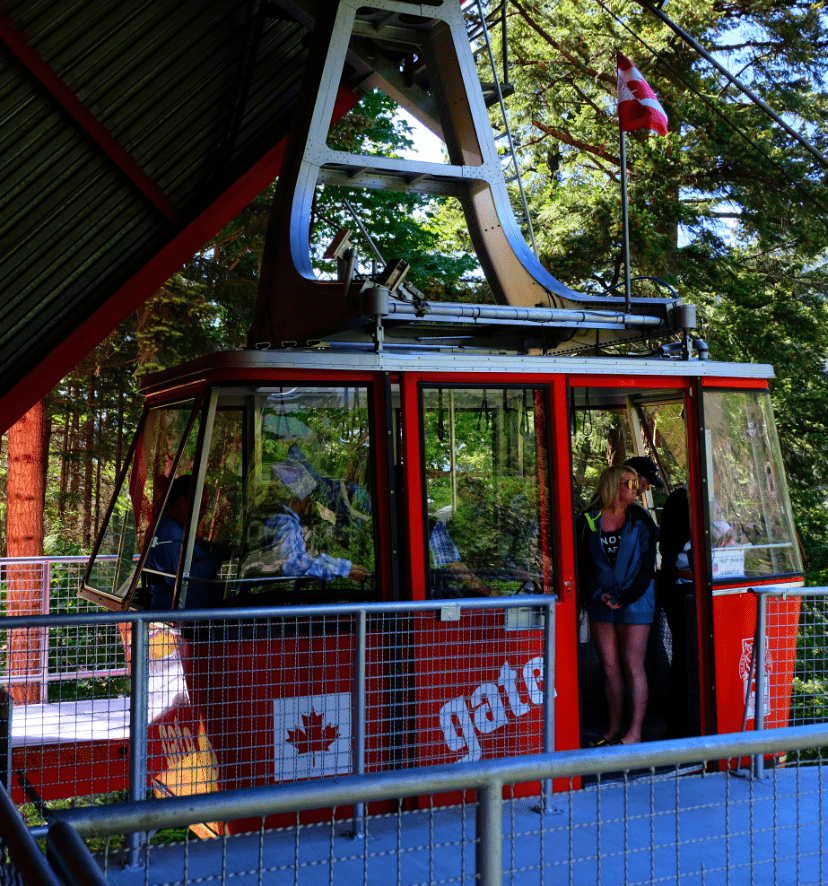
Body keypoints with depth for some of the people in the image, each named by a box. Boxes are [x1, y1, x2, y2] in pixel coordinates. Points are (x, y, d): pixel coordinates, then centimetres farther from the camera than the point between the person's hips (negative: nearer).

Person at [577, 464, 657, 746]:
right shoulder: (587, 522, 4)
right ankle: (614, 730, 16)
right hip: (601, 603, 2)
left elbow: (646, 565, -3)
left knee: (632, 666, -3)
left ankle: (635, 733, 2)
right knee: (609, 667, 6)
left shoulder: (640, 520, 0)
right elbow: (584, 565, 6)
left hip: (635, 600, -2)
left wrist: (625, 597, -12)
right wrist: (597, 594, -9)